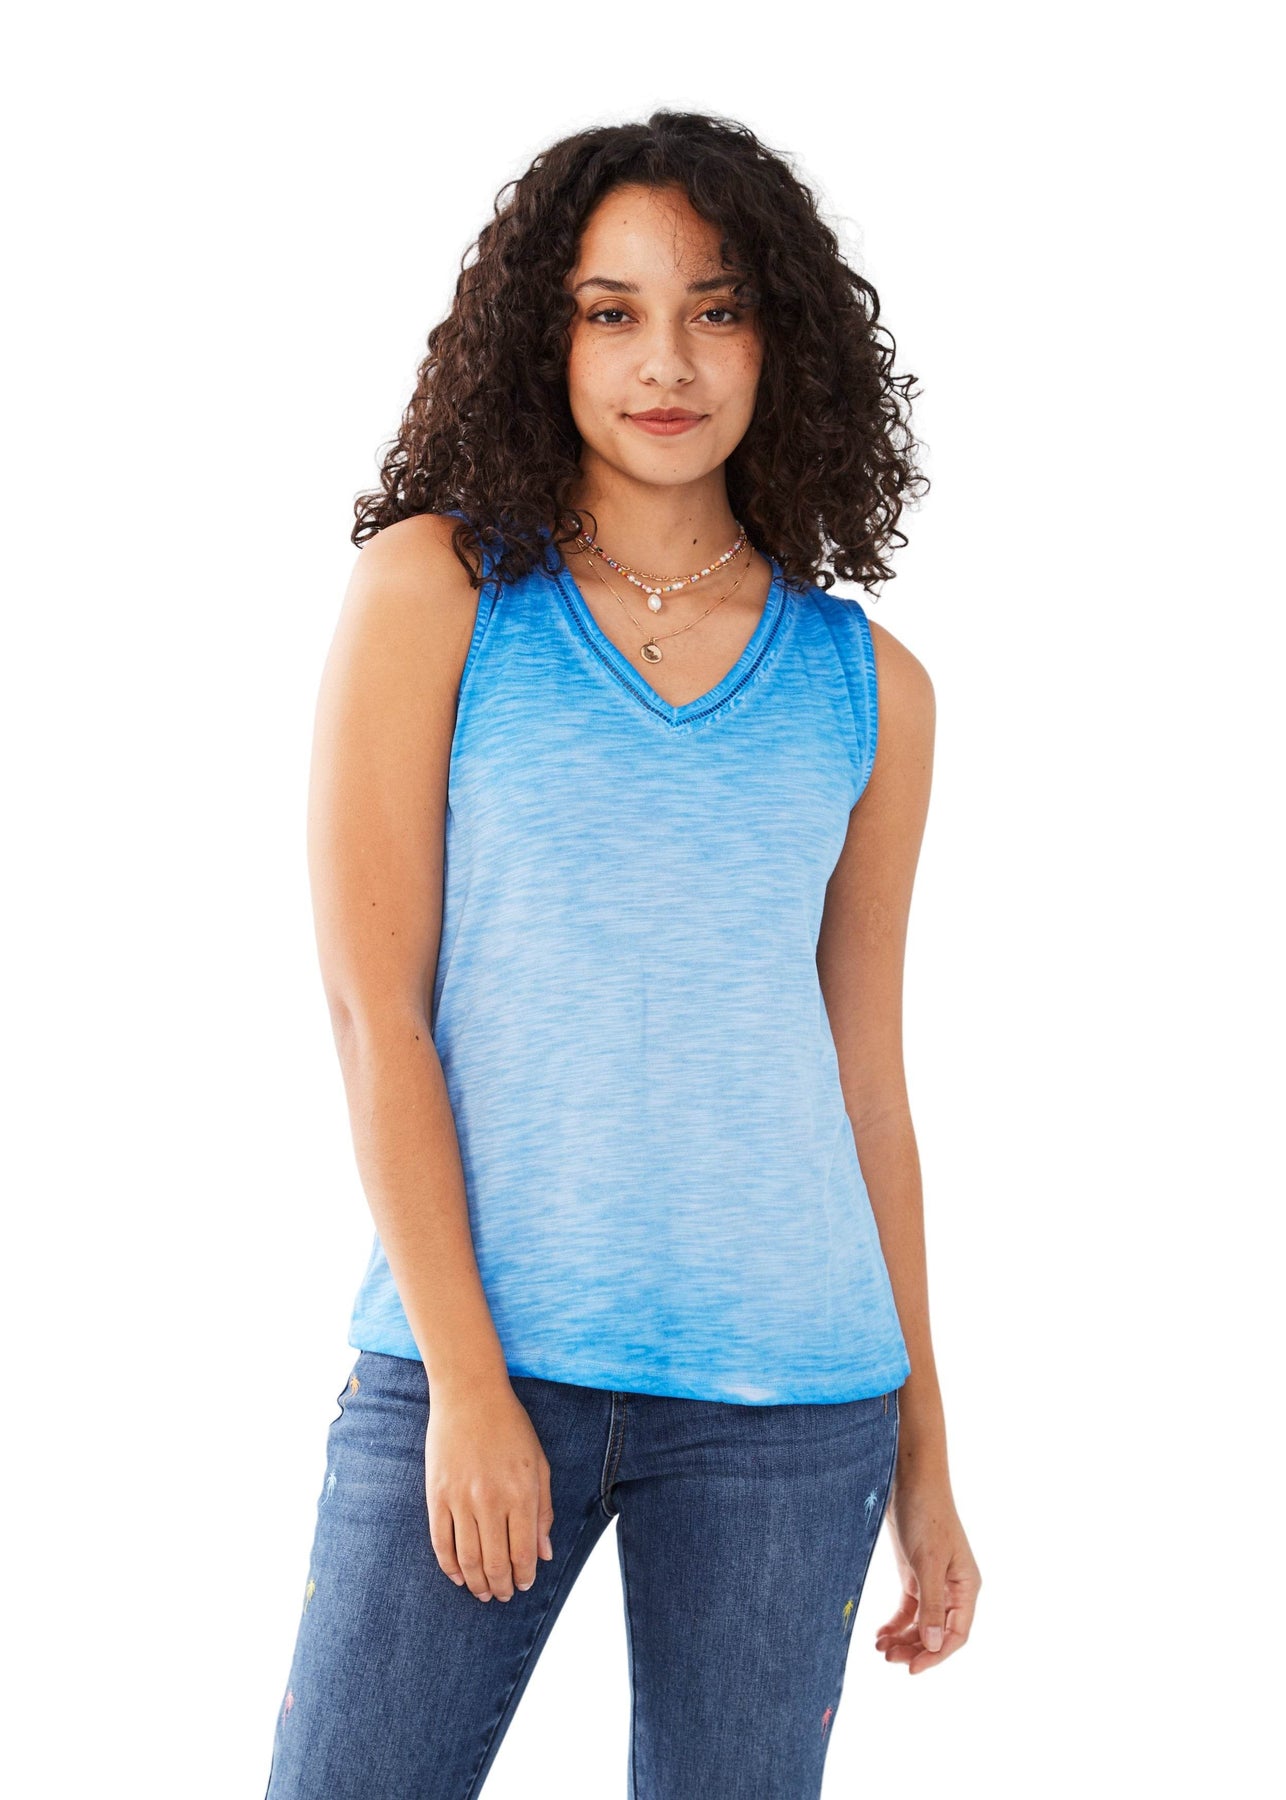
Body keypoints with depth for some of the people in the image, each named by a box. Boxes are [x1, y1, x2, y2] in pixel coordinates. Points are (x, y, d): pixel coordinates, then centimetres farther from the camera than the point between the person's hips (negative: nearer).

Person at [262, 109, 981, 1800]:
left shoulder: (869, 687, 9)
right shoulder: (436, 593, 2)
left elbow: (866, 1076, 13)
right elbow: (372, 1007, -4)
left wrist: (924, 1452, 13)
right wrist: (466, 1378, -10)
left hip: (785, 1401, 2)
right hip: (475, 1350, -2)